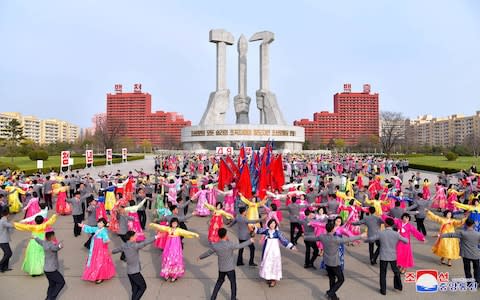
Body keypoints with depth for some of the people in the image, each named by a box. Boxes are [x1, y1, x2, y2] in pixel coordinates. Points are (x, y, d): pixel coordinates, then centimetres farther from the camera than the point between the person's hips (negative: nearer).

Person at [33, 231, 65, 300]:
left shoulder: (44, 243, 3)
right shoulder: (51, 245, -23)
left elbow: (40, 241, 28)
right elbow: (56, 248, -50)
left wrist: (35, 237, 50)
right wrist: (59, 246, -73)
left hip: (47, 269, 9)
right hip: (52, 270, -9)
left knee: (52, 285, 16)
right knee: (61, 282, 3)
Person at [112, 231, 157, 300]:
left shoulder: (124, 246, 3)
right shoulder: (134, 246, -22)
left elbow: (117, 249, 22)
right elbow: (145, 243, -29)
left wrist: (112, 252, 45)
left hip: (129, 271, 8)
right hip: (135, 271, -8)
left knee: (135, 288, 17)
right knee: (143, 287, 4)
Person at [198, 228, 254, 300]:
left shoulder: (215, 246, -10)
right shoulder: (230, 244, -23)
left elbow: (208, 253, 5)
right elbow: (240, 245, -11)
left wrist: (200, 257, 25)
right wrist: (250, 241, 4)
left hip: (221, 268, 4)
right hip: (230, 268, -4)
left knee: (220, 281, 25)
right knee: (233, 283, 16)